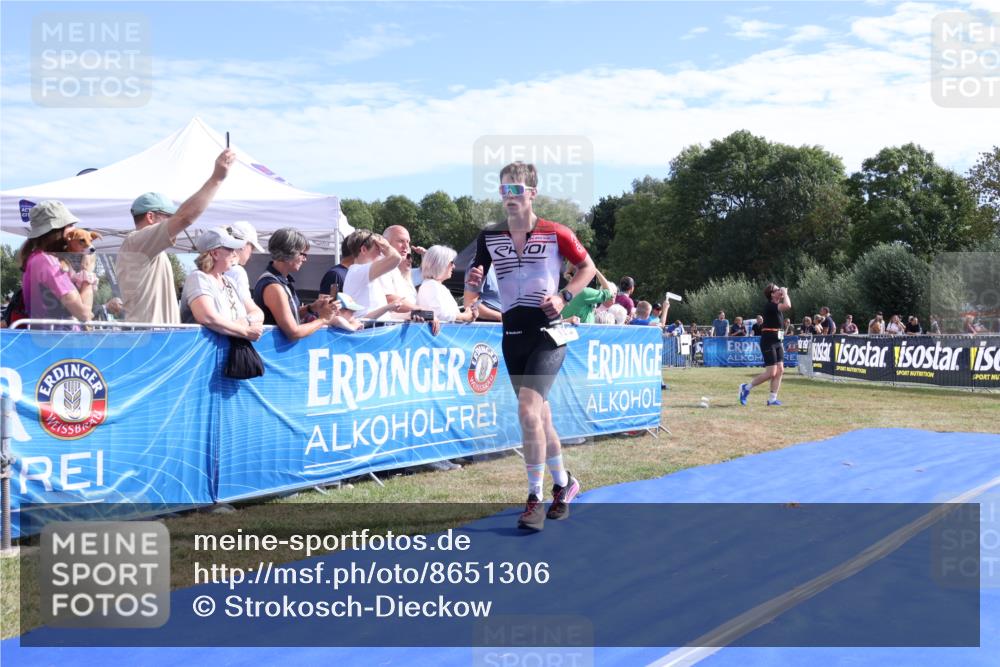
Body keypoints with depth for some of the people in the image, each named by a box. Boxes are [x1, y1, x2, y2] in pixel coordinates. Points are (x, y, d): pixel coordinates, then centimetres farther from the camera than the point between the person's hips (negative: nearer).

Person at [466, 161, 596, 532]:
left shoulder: (556, 234, -6)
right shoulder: (489, 237, 5)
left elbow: (588, 268, 7)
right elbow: (477, 276, 12)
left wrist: (563, 297, -8)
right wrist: (474, 279, -12)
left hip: (548, 332, -5)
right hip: (513, 335, 5)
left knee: (528, 410, -19)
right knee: (539, 415, 14)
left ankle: (535, 500, -10)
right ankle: (563, 483, 35)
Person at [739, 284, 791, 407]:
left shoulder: (777, 305, 12)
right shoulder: (769, 305, -16)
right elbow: (787, 306, -28)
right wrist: (785, 293, -16)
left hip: (777, 341, 9)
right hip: (768, 341, -9)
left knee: (780, 370, 3)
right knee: (771, 373, -10)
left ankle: (772, 399, 6)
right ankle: (746, 388, 5)